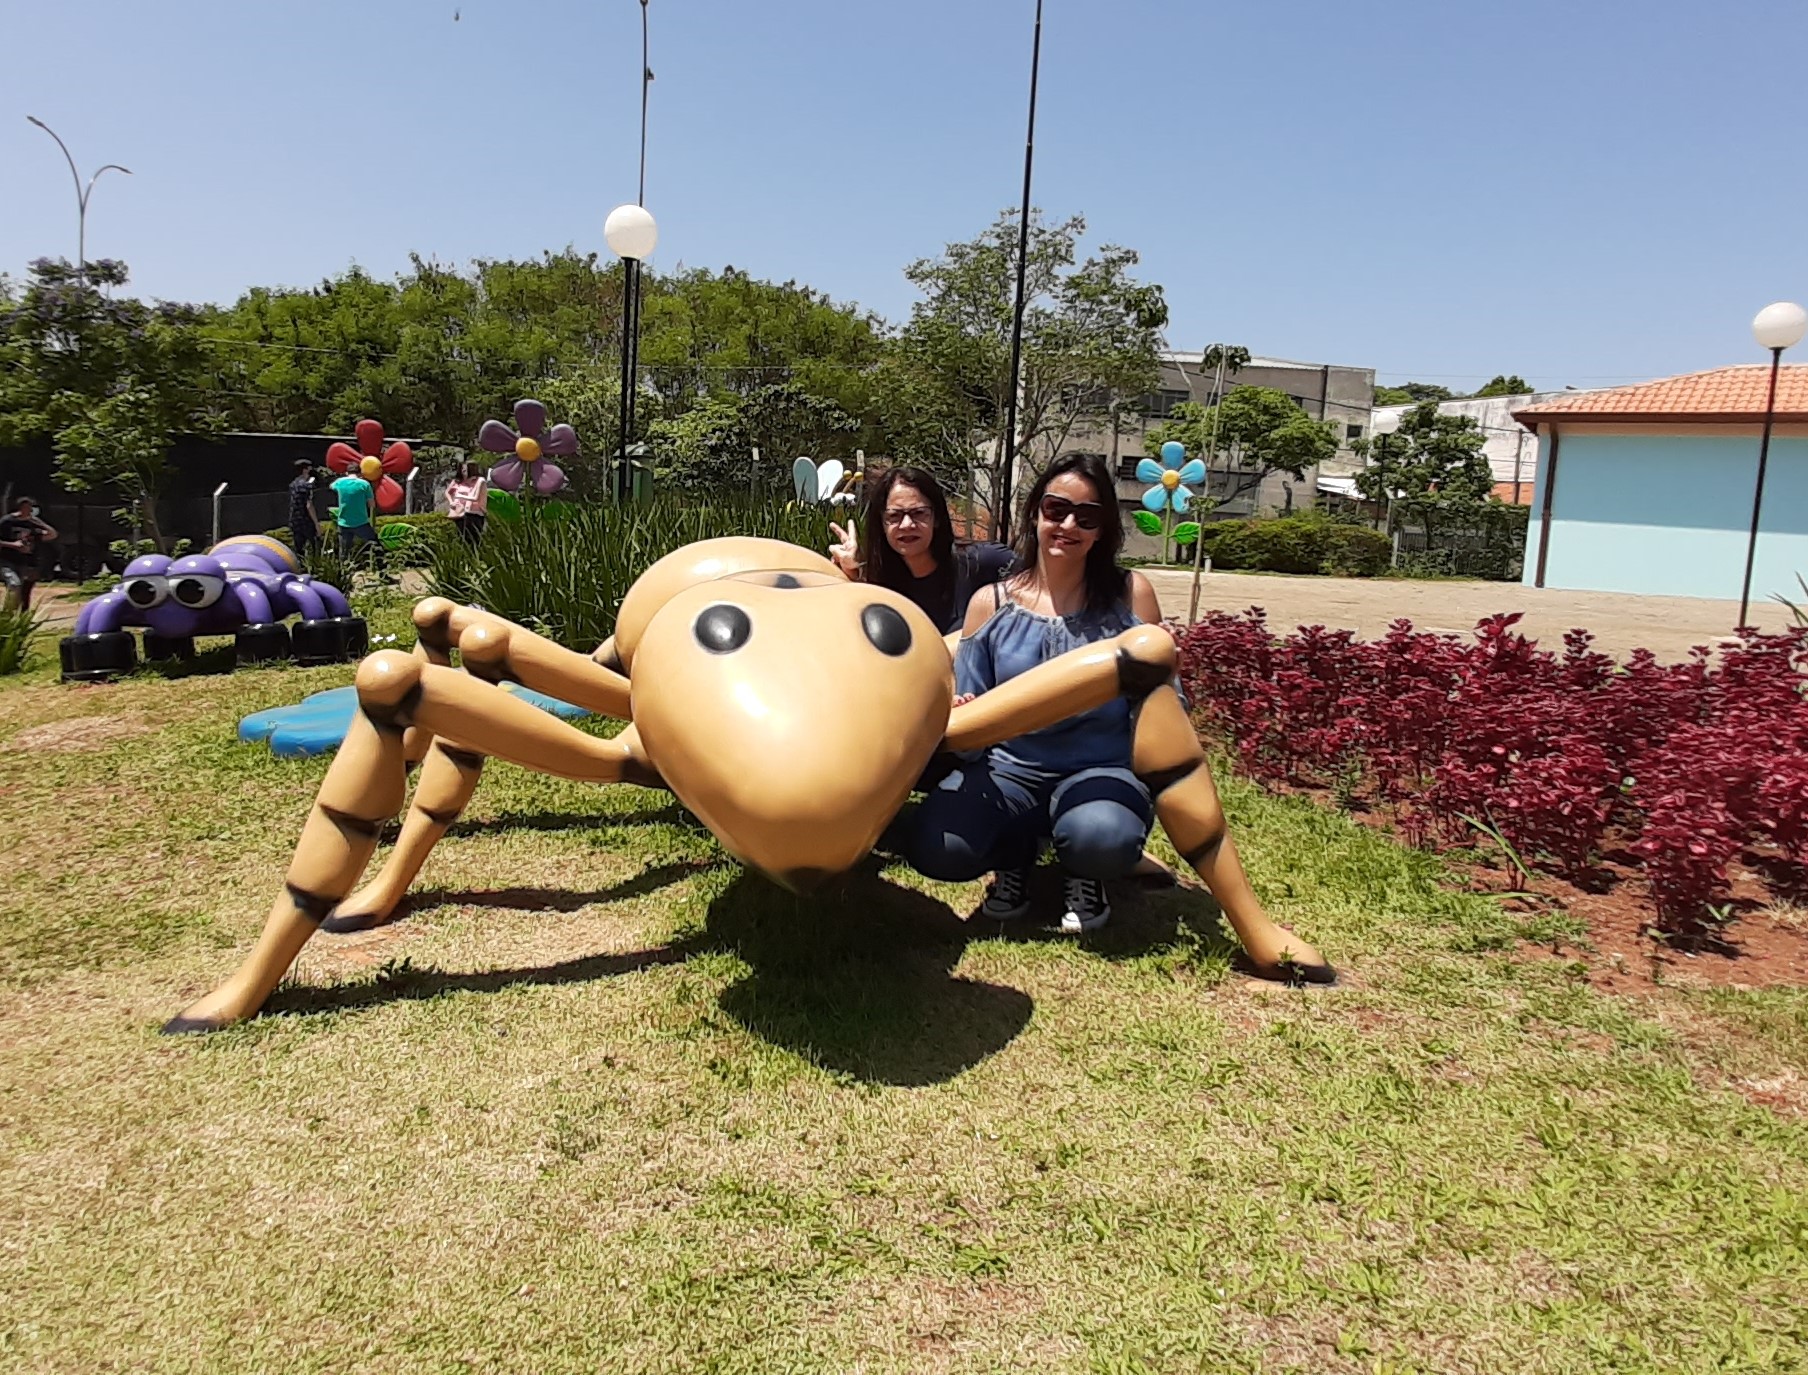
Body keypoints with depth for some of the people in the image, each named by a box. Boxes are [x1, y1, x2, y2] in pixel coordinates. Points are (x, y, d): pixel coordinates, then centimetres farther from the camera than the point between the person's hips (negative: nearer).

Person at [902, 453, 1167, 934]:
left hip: (1101, 767, -1)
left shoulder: (1129, 594, 0)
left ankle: (1084, 874, 4)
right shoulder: (991, 604, 3)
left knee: (1104, 839, -37)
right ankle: (1015, 852, 10)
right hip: (1011, 766, 2)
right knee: (933, 848, -27)